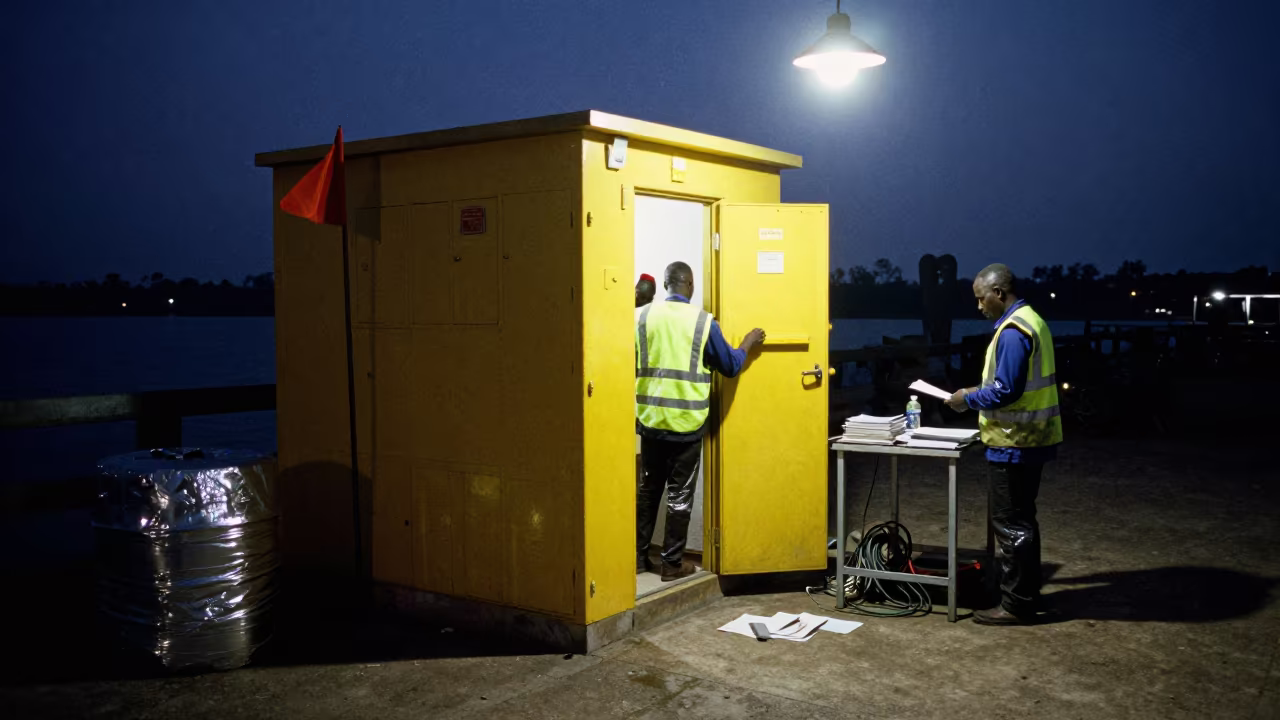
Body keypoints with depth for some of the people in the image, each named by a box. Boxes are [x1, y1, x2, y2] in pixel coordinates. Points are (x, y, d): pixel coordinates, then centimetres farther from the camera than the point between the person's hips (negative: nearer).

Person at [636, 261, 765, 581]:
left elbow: (631, 365, 8)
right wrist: (748, 343, 17)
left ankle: (639, 555, 22)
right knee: (680, 494, 6)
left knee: (648, 488, 16)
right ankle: (673, 563, 12)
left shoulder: (642, 316, 0)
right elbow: (730, 366, 1)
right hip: (686, 423, -3)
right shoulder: (703, 321, -9)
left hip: (650, 419, 3)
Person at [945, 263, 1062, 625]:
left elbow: (1005, 391, -23)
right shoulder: (1030, 321, 13)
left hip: (1014, 443, -10)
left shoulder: (1013, 330, -20)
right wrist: (980, 391, 12)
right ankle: (1026, 592, 27)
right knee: (1021, 520, 18)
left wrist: (969, 399, -9)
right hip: (1029, 439, 10)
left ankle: (1016, 605, 6)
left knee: (1011, 524, -2)